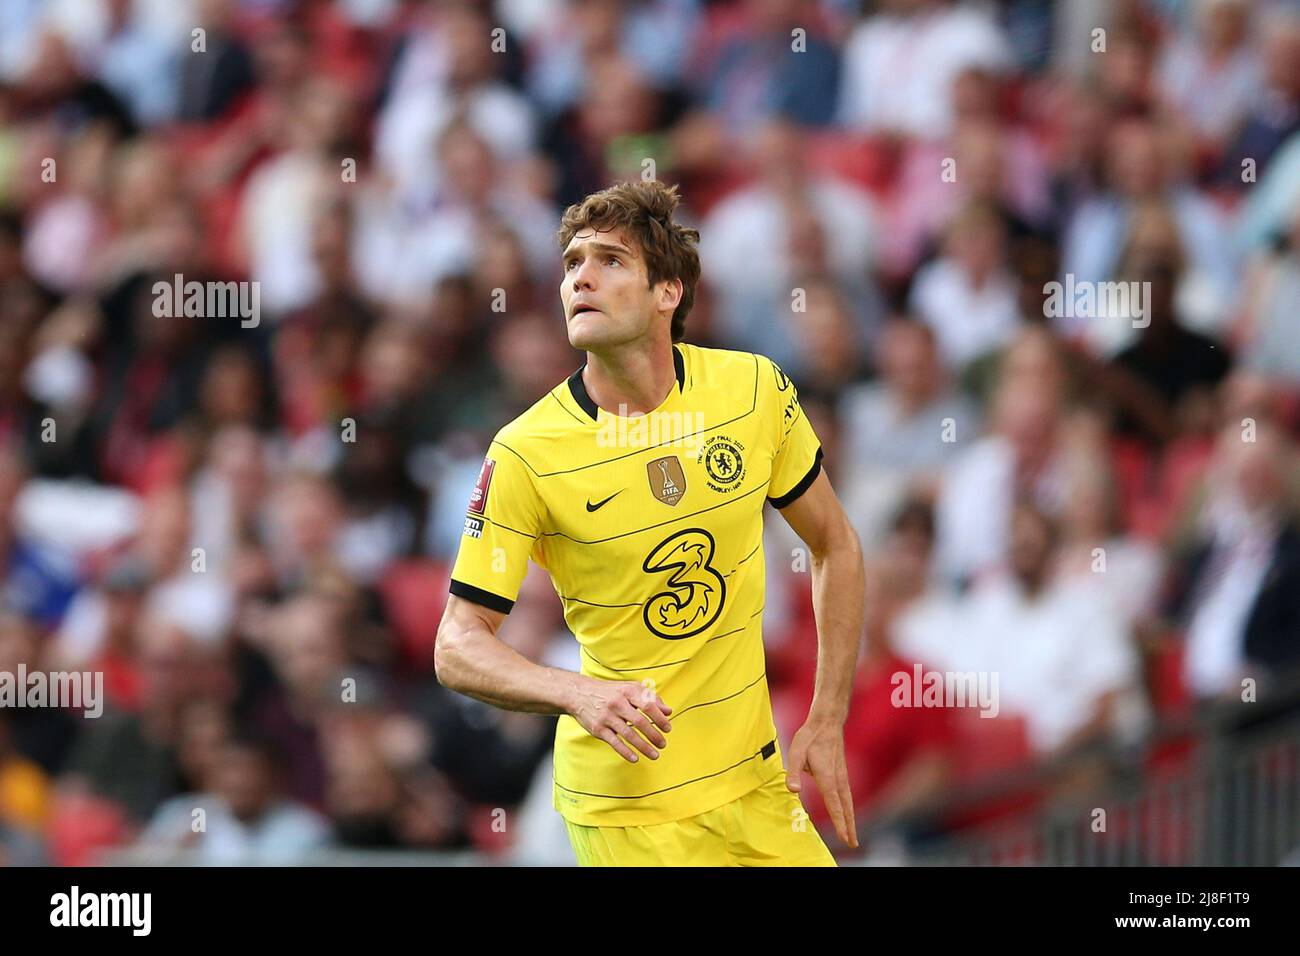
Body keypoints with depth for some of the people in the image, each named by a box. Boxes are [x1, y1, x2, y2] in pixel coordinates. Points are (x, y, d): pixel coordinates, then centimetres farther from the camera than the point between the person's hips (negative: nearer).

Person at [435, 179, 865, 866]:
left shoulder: (755, 390, -6)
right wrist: (578, 694, -30)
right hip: (625, 804, -3)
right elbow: (458, 646, -12)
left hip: (756, 781, 3)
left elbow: (834, 545, 8)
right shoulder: (525, 454, -15)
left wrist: (826, 725, 2)